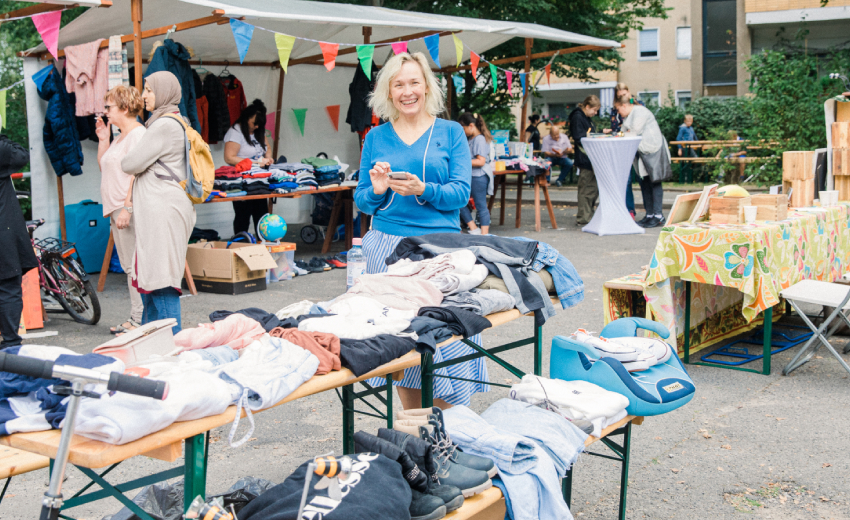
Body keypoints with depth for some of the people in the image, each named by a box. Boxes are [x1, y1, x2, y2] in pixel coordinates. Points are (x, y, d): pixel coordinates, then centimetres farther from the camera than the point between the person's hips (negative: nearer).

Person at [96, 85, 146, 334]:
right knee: (128, 266, 12)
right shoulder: (120, 136, 19)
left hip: (130, 209, -10)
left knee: (135, 265, -7)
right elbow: (103, 167, 26)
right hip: (116, 210, 10)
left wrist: (127, 207, -23)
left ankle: (139, 319, -3)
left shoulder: (138, 134, -11)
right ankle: (135, 318, 17)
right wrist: (103, 141, 16)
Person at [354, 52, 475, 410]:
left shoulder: (451, 132, 7)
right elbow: (362, 202, 13)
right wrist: (376, 191, -9)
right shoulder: (376, 138, 12)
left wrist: (423, 190, -20)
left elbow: (461, 193, -2)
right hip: (388, 247, 2)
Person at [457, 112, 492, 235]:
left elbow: (481, 161, -21)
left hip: (479, 177, -10)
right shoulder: (470, 139, 14)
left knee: (481, 206, -3)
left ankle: (484, 234, 3)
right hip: (469, 177, 10)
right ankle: (474, 229, 12)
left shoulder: (480, 139, -14)